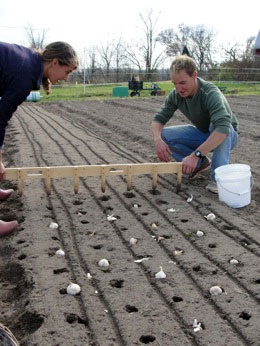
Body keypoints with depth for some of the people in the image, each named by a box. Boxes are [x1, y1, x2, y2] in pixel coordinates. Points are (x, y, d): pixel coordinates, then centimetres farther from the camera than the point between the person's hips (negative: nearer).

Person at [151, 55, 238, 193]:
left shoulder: (211, 94, -34)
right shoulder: (175, 95, -14)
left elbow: (223, 128, -48)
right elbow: (158, 119, -8)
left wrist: (195, 155, -52)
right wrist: (157, 139, -31)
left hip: (227, 136, -5)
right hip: (202, 134, 6)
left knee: (215, 126, -39)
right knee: (165, 135, -16)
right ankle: (201, 163, 2)